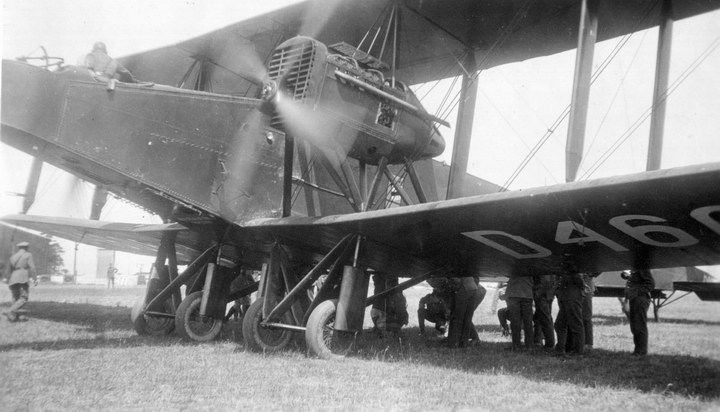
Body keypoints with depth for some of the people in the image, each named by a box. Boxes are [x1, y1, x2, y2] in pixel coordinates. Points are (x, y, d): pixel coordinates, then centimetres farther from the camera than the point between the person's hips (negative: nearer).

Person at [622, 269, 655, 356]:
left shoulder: (642, 268, -12)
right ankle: (637, 349, 22)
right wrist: (625, 274, 5)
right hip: (633, 299, 10)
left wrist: (638, 291, -20)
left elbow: (651, 284, -17)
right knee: (633, 326, 13)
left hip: (641, 299, -10)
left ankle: (641, 351, 0)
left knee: (640, 326, -6)